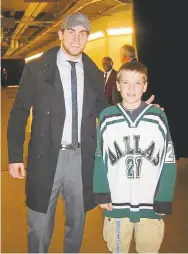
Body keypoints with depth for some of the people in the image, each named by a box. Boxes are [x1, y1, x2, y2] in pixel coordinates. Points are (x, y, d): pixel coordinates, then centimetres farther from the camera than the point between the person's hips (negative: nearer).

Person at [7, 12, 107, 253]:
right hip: (48, 156, -2)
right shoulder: (37, 69, -3)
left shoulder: (94, 74, 5)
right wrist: (15, 155, -8)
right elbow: (19, 113, -4)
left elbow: (102, 111, 13)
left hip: (81, 157, 3)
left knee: (77, 221, 20)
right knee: (40, 224, 10)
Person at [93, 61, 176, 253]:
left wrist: (163, 201, -5)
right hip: (116, 205, 0)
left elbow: (168, 163, -2)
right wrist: (102, 194, -3)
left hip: (151, 206, 0)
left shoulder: (158, 117, -5)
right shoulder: (107, 117, -3)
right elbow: (100, 159, 2)